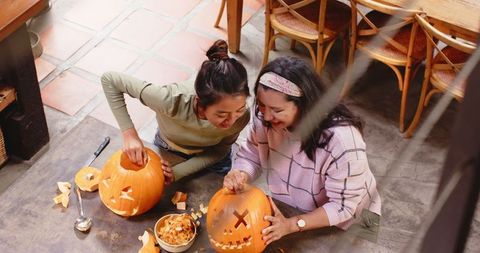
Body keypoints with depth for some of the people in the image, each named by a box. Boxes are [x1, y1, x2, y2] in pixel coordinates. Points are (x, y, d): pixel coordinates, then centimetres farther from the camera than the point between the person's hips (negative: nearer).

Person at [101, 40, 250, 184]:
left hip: (207, 156, 1)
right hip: (167, 151, -1)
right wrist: (129, 134, -38)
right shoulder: (172, 100, -45)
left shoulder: (241, 117, -37)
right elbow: (109, 80, -34)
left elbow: (219, 151, -16)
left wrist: (178, 172, -29)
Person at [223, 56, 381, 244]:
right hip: (293, 210, 4)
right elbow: (250, 156, -5)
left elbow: (342, 206, -28)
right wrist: (238, 175, -27)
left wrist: (291, 225, -35)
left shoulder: (342, 140, -36)